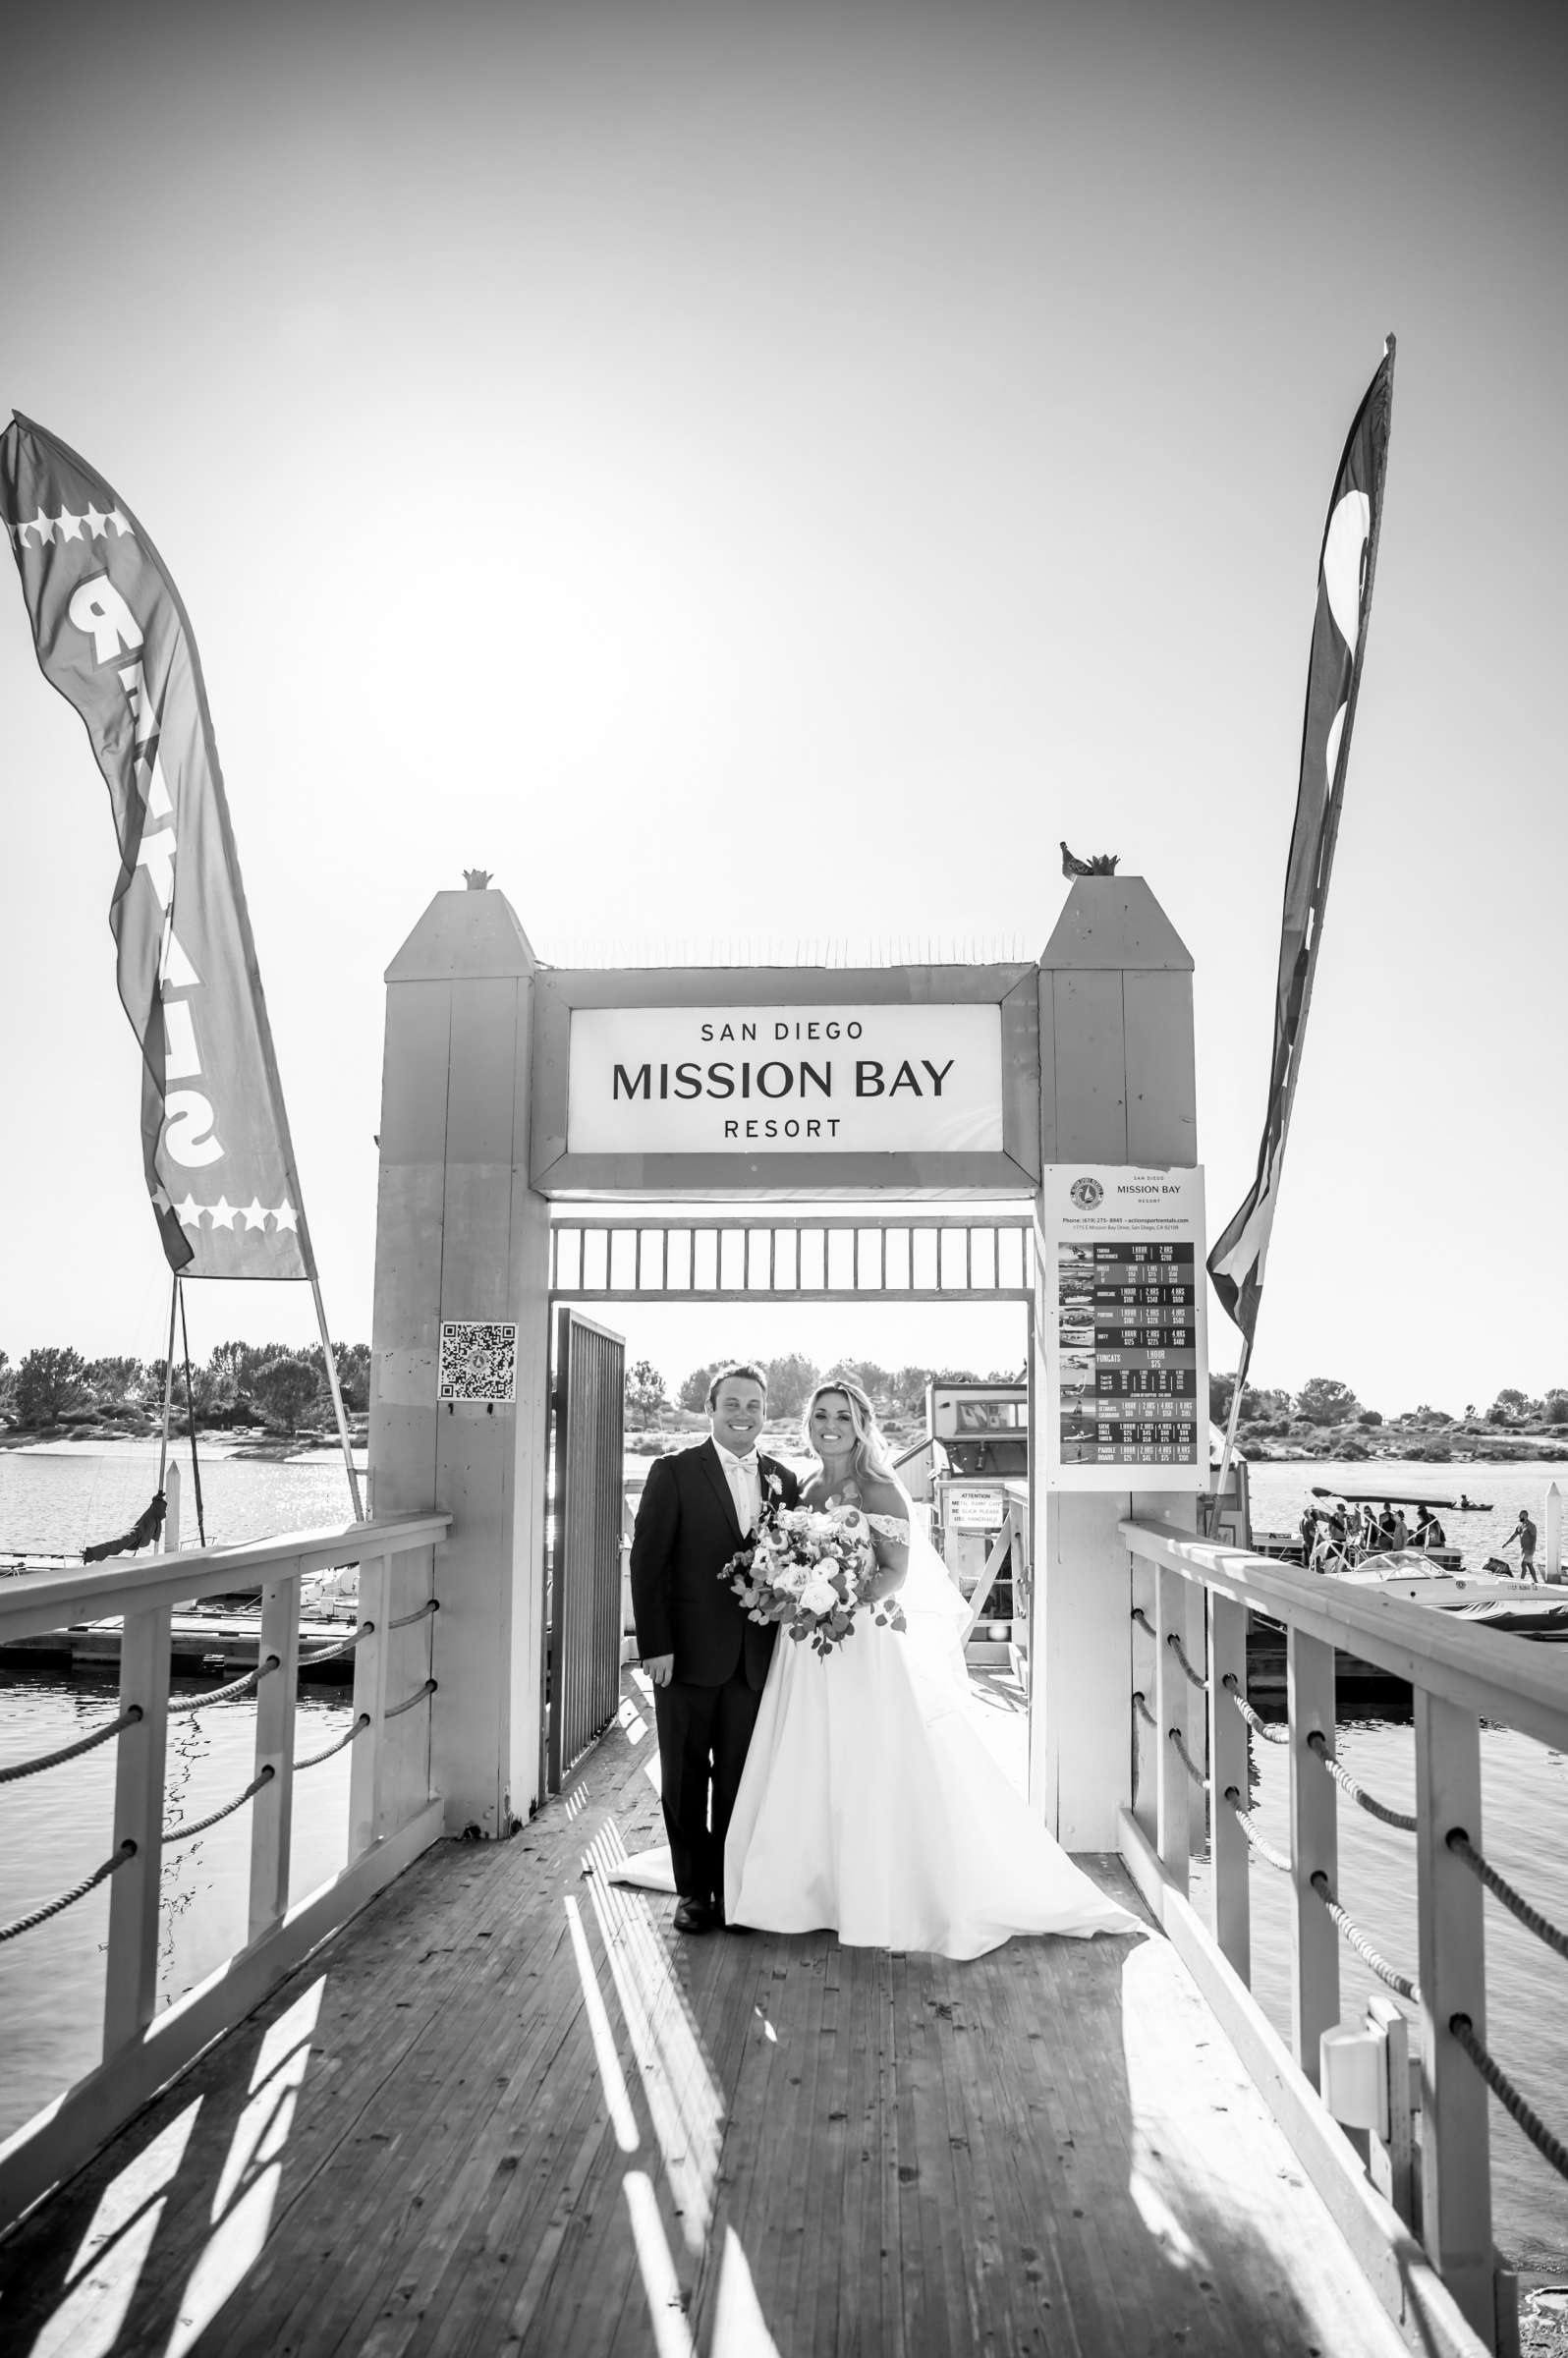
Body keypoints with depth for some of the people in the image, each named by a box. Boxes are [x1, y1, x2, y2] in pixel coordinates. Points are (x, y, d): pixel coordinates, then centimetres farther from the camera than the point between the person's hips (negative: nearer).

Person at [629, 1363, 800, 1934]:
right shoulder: (674, 1472, -4)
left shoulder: (783, 1480, 8)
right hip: (687, 1654, -3)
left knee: (740, 1780, 10)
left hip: (756, 1659, 3)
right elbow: (647, 1561, -7)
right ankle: (692, 1889, 23)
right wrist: (654, 1645, -12)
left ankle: (730, 1888, 24)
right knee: (686, 1777, 9)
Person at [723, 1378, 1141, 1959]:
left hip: (866, 1644, -6)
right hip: (808, 1654, 6)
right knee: (808, 1775, 10)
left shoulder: (879, 1491, -8)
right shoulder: (806, 1491, 10)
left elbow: (897, 1572, -12)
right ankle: (817, 1889, 23)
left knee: (881, 1773, -2)